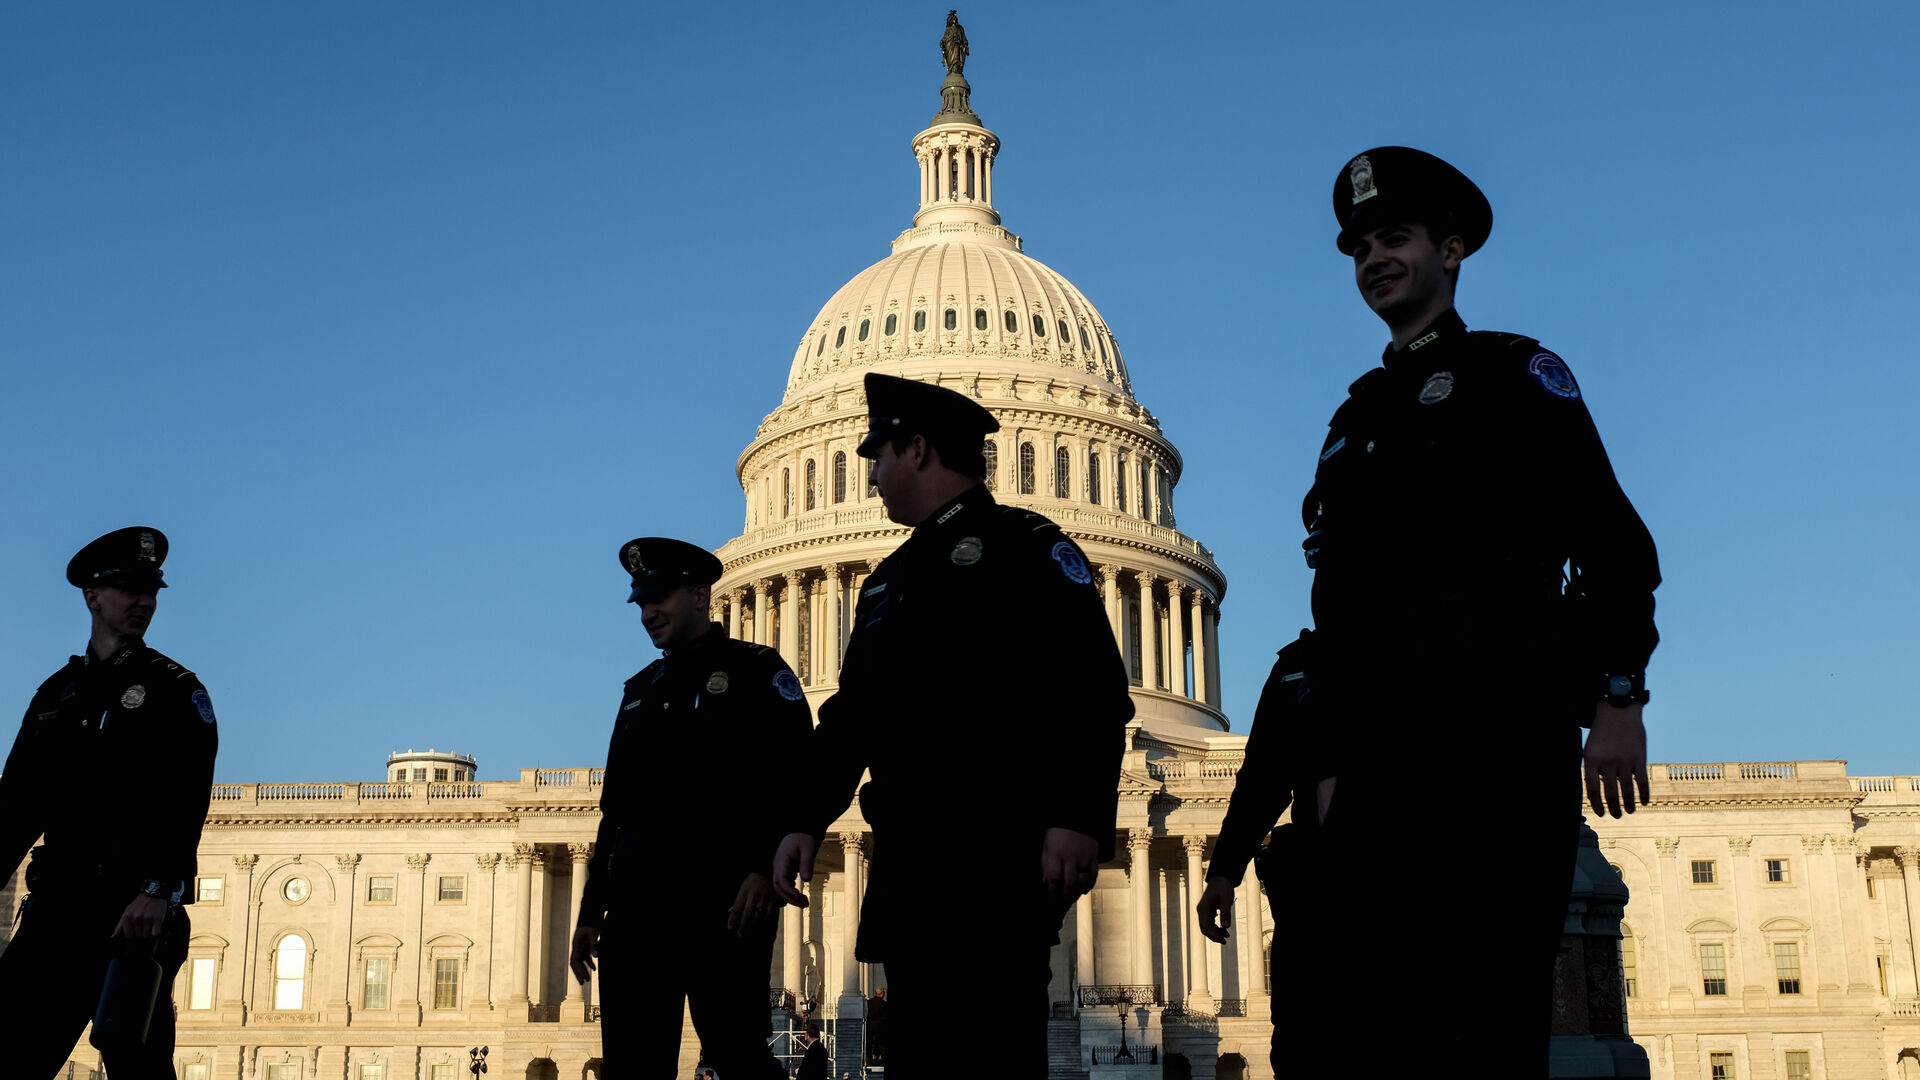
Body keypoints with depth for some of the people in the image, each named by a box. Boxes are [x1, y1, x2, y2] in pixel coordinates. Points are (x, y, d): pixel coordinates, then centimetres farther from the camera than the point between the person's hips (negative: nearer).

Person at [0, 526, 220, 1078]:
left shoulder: (176, 691, 3)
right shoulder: (56, 693, 19)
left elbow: (187, 804, -10)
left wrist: (159, 891, -24)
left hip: (135, 909, -5)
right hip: (56, 907, 5)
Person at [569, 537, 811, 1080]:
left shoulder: (756, 670, 4)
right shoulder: (641, 690, 23)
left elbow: (796, 776, -7)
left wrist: (766, 869, -20)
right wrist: (591, 911, 18)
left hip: (723, 898, -6)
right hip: (638, 901, 6)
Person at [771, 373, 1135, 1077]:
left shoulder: (1023, 544, 0)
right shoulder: (889, 580, 25)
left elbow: (1094, 690, -11)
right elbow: (849, 715, 24)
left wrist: (1080, 818, -22)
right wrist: (806, 820, 12)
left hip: (998, 852, -8)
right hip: (906, 857, 8)